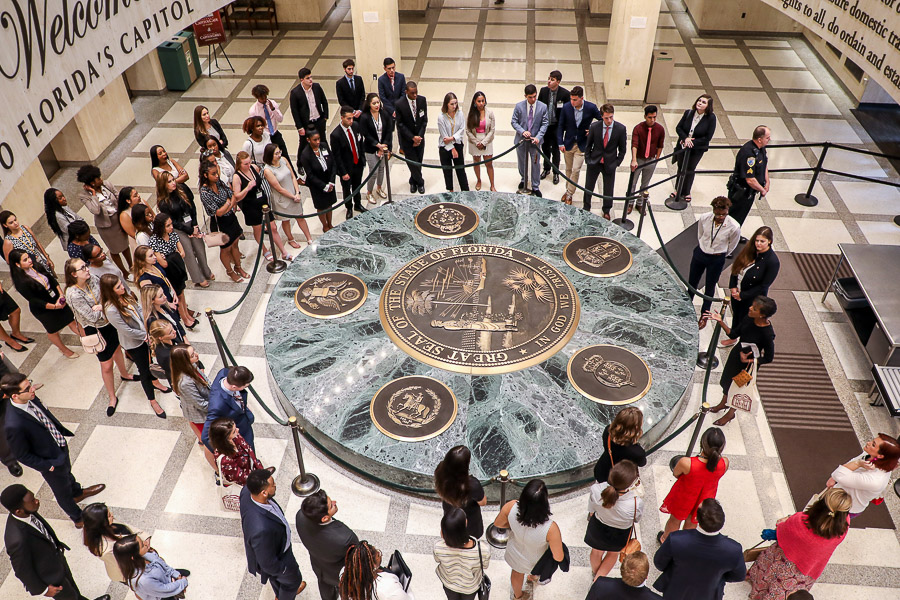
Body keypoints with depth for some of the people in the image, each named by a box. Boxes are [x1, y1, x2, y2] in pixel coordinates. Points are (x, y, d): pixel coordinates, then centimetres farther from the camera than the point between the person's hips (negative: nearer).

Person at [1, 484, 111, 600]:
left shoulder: (28, 512, -22)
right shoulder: (17, 540, -44)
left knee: (70, 583, 33)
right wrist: (42, 590, -13)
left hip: (56, 555, 6)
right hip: (48, 576, -6)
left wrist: (57, 544, 16)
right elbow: (23, 571, -27)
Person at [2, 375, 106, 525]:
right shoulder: (13, 425, -40)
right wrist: (47, 465, -18)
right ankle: (78, 518, 48)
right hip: (51, 463, -7)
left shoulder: (30, 398, -19)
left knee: (67, 473, 37)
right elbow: (22, 455, -24)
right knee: (63, 492, 22)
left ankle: (77, 492, 68)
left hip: (61, 445, 7)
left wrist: (63, 432, 8)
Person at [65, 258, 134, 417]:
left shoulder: (92, 279, -10)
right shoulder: (73, 294, -29)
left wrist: (101, 306, -22)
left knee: (117, 349, 29)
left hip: (109, 322, 6)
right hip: (96, 330, -6)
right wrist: (103, 307, -13)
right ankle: (112, 398, 25)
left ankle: (124, 374, 58)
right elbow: (92, 317, -26)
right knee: (106, 365, 6)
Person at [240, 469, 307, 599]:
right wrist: (283, 569, -12)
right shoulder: (261, 529, -50)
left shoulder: (247, 491, -29)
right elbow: (268, 564, -33)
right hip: (277, 555, -6)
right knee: (293, 579, 28)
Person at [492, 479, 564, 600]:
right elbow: (558, 558, -28)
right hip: (535, 562, -2)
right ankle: (532, 577, 71)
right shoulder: (550, 528, -45)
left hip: (515, 553, 2)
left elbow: (497, 523, -15)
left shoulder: (510, 507, -38)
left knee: (518, 572, 36)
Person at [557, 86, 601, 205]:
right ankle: (568, 189, 33)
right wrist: (560, 143, -5)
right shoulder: (566, 107, -11)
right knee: (569, 169, 14)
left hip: (582, 145, -2)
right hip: (568, 144, 2)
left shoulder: (591, 108, -15)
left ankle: (569, 194, 10)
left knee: (576, 170, -5)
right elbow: (561, 126, 0)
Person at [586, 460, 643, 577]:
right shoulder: (636, 503, -44)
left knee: (597, 551, 35)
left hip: (597, 528, 2)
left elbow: (591, 510, -13)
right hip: (620, 535, -2)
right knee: (613, 553, 35)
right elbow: (636, 519, -17)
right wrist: (636, 491, -17)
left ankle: (595, 573, 65)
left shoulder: (596, 490, -38)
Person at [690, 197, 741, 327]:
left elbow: (731, 247, -5)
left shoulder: (734, 227, -26)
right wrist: (703, 249, 11)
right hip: (700, 254, 2)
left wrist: (720, 255, 6)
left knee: (710, 288, 15)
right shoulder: (704, 218, -20)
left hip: (716, 260, -2)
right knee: (692, 282, 21)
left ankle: (704, 315, 37)